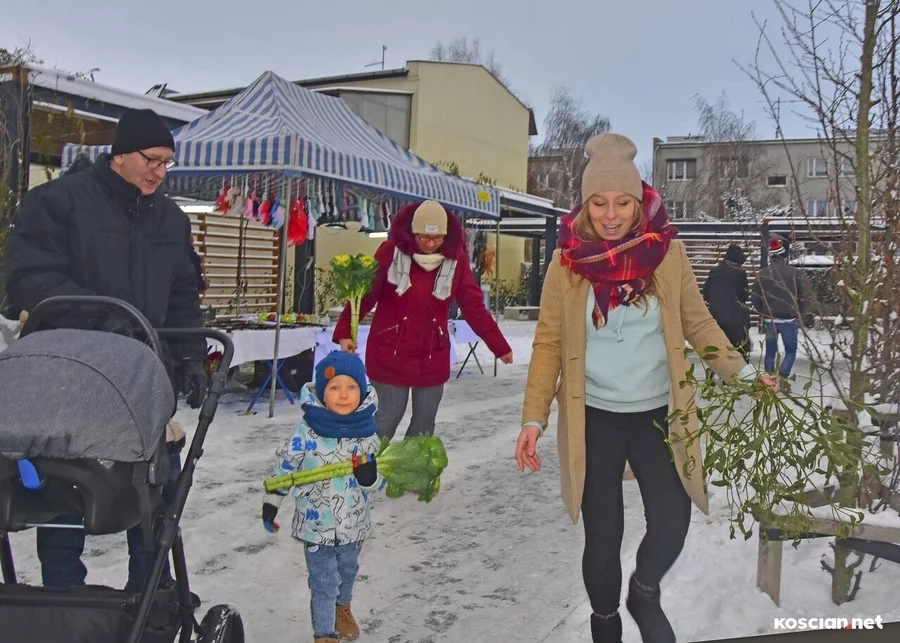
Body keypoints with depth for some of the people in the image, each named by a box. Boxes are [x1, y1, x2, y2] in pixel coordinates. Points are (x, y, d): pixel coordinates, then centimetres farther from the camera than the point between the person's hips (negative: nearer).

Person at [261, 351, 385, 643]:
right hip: (316, 524, -4)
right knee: (323, 583, 2)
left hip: (354, 523, 4)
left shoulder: (367, 432, -10)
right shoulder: (306, 430, -17)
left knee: (348, 571, 26)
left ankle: (342, 607, 54)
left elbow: (378, 481, -3)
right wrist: (270, 502, 0)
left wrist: (370, 476, -26)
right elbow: (284, 466, -4)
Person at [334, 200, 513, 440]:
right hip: (390, 354, -3)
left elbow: (474, 307, 3)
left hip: (432, 359, 3)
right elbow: (365, 294, -9)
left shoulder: (456, 259, -3)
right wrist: (344, 332, -20)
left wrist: (499, 346, 4)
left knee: (424, 427, 11)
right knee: (387, 420, 1)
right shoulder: (391, 251, -11)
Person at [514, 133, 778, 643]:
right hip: (594, 418, 0)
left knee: (672, 522, -4)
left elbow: (698, 324, 1)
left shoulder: (667, 253, -5)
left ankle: (645, 593, 29)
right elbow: (549, 343, -3)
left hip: (659, 413, 1)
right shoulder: (567, 263, -7)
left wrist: (741, 372, -13)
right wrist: (534, 417, -8)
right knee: (603, 533, 7)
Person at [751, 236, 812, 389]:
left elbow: (756, 298, 2)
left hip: (769, 319, 2)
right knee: (790, 350, 10)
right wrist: (804, 316, 10)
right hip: (789, 319, -2)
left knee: (770, 350, 15)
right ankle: (782, 378, -8)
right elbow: (804, 296, -4)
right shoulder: (795, 273, -10)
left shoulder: (762, 274, -4)